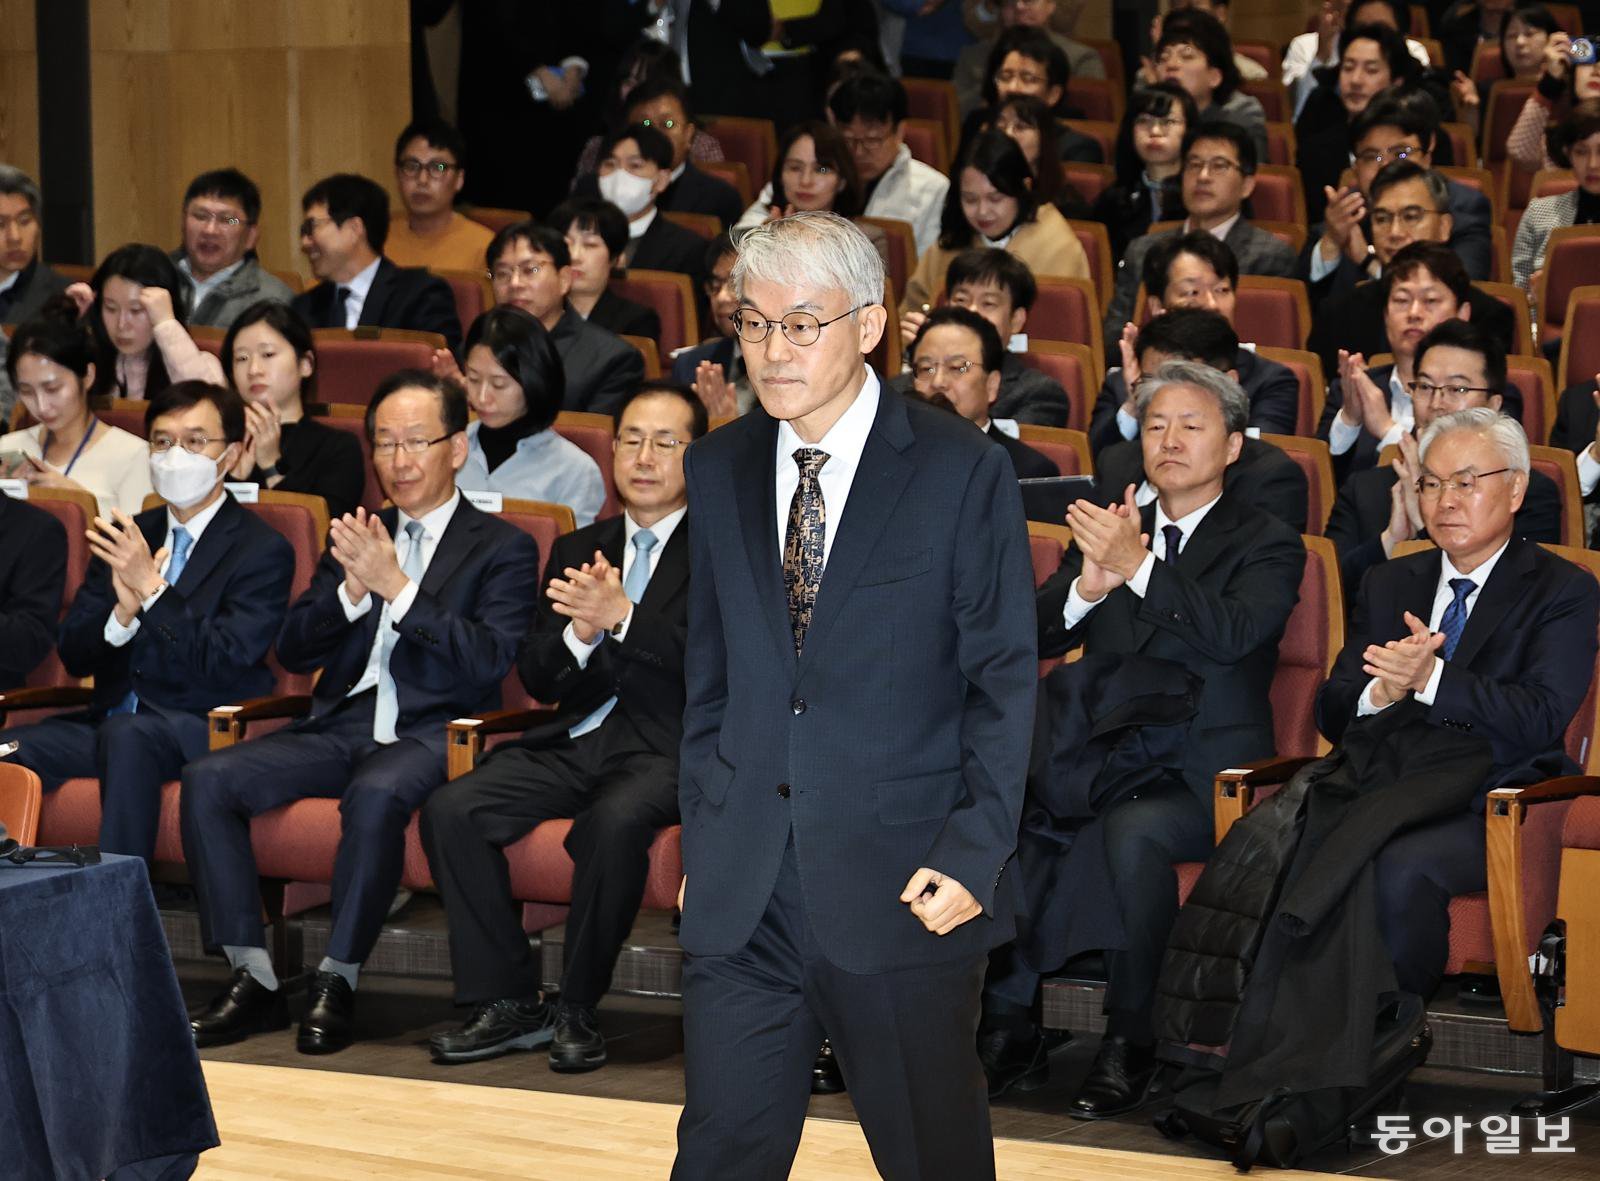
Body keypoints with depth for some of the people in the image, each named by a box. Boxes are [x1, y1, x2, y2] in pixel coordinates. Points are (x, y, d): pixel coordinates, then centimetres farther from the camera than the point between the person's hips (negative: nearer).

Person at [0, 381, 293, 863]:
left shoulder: (262, 551, -2)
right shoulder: (127, 536, 16)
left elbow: (226, 664, -14)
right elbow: (73, 655, 11)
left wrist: (150, 588, -19)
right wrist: (122, 615, -10)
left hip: (199, 732, -6)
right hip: (112, 721, 6)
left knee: (128, 733, -38)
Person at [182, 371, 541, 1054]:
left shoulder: (503, 549, 6)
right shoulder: (356, 539, 21)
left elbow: (488, 662, -9)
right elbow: (294, 652, 12)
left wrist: (395, 587, -15)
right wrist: (351, 588, -7)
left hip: (431, 734, -5)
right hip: (341, 726, 5)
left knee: (376, 794, -39)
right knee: (208, 780, -19)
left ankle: (337, 984, -27)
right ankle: (253, 979, -16)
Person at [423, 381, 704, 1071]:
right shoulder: (578, 551, 21)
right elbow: (537, 678, 14)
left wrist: (623, 618, -21)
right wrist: (579, 634, -8)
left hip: (667, 748, -5)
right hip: (575, 740, 5)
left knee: (613, 822, -37)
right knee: (450, 811, -18)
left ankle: (578, 1010, -20)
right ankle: (507, 1003, -11)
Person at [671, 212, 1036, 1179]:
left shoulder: (963, 471, -5)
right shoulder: (719, 470, 9)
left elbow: (1005, 682, -5)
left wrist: (972, 853, -12)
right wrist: (701, 841, 10)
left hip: (903, 885, -4)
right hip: (742, 893, 4)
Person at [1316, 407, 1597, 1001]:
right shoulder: (1388, 584, 21)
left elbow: (1541, 718, -11)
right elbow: (1332, 713, 12)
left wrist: (1431, 678, -22)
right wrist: (1384, 690, -12)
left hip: (1492, 808, -4)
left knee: (1403, 866, -35)